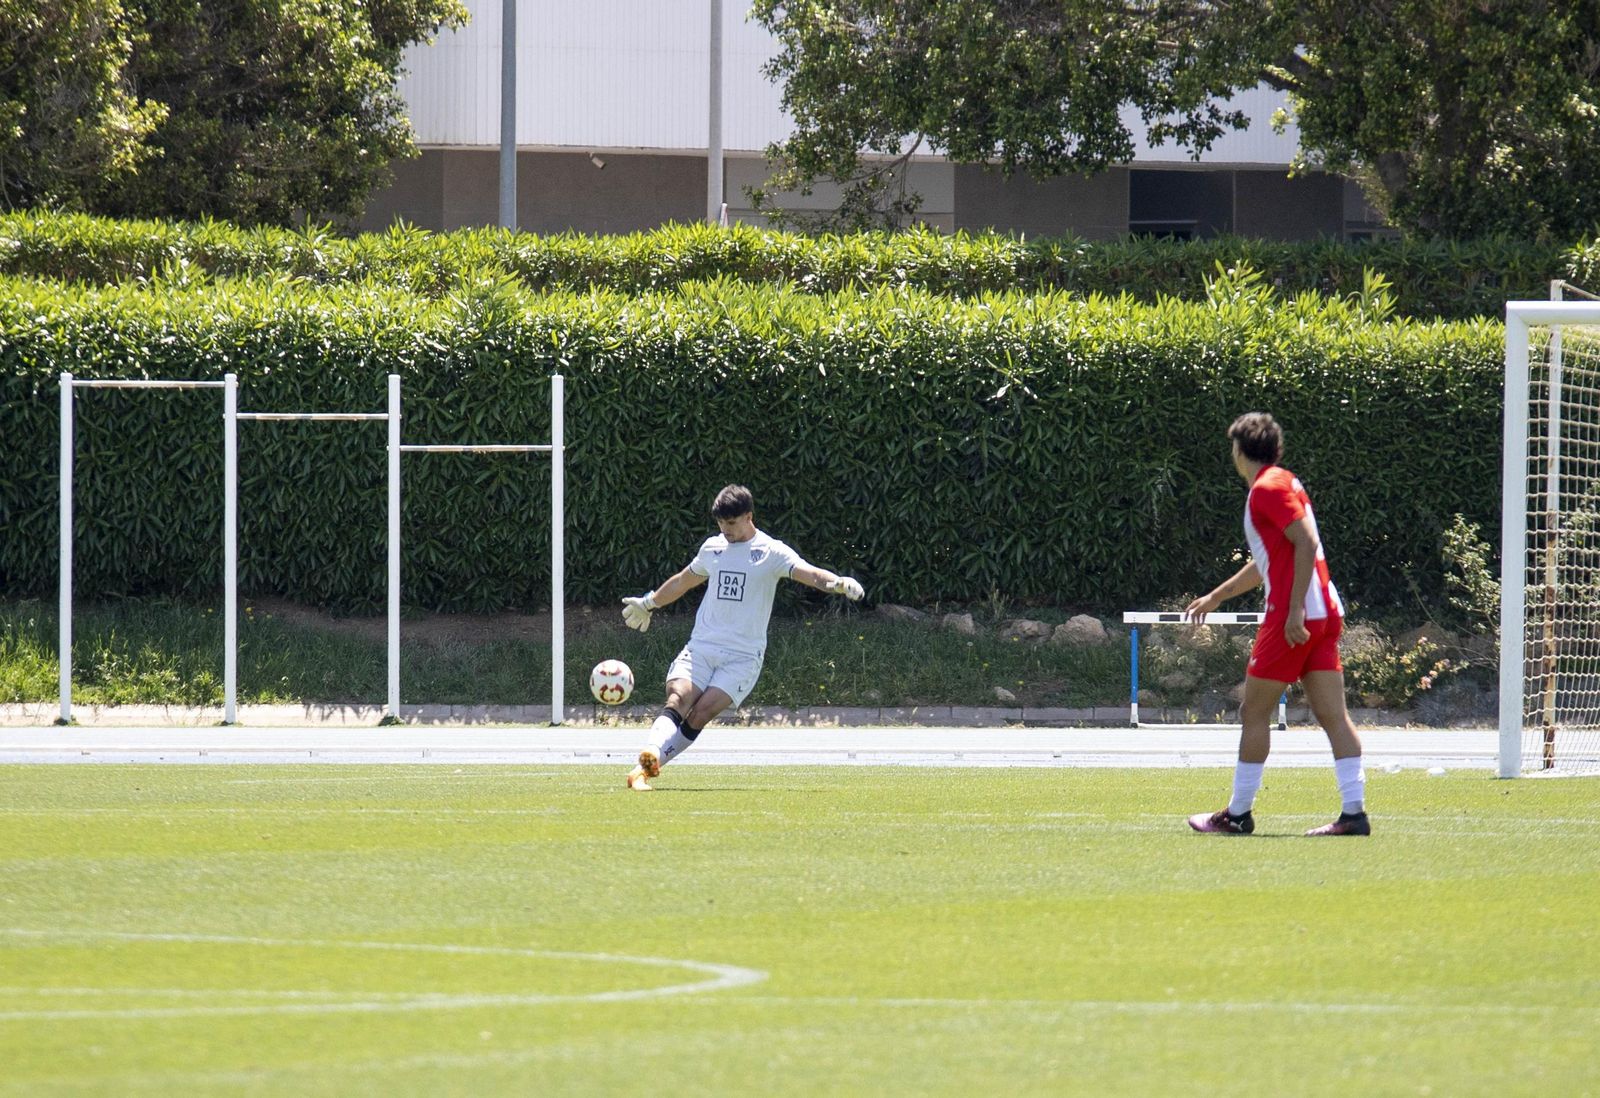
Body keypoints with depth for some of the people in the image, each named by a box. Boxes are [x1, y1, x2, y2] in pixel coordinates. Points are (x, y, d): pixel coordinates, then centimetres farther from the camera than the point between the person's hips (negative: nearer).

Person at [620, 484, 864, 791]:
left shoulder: (771, 552, -3)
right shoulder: (713, 548, 13)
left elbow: (809, 573, -18)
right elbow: (684, 581, 31)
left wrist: (839, 583, -39)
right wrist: (648, 603, 44)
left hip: (743, 656, -4)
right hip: (700, 647, 4)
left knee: (701, 712, -19)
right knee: (678, 699, -21)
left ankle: (649, 765, -20)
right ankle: (650, 755, -39)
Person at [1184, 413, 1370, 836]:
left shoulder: (1269, 488, -8)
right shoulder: (1282, 484, 22)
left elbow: (1306, 543, -20)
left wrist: (1295, 609, -24)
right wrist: (1216, 597, 42)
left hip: (1293, 618, -9)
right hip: (1325, 614, 9)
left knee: (1254, 713, 1)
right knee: (1333, 715, 1)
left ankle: (1238, 814, 7)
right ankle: (1354, 812, -6)